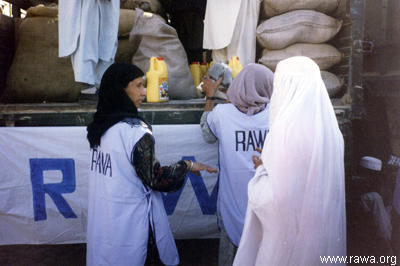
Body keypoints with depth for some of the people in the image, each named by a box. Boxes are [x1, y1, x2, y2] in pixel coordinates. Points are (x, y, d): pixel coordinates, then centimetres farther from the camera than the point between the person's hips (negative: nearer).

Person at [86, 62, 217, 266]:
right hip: (128, 217, -7)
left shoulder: (99, 125, 1)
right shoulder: (136, 131, -22)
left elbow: (120, 169, 5)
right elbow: (154, 179, -17)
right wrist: (187, 166, -6)